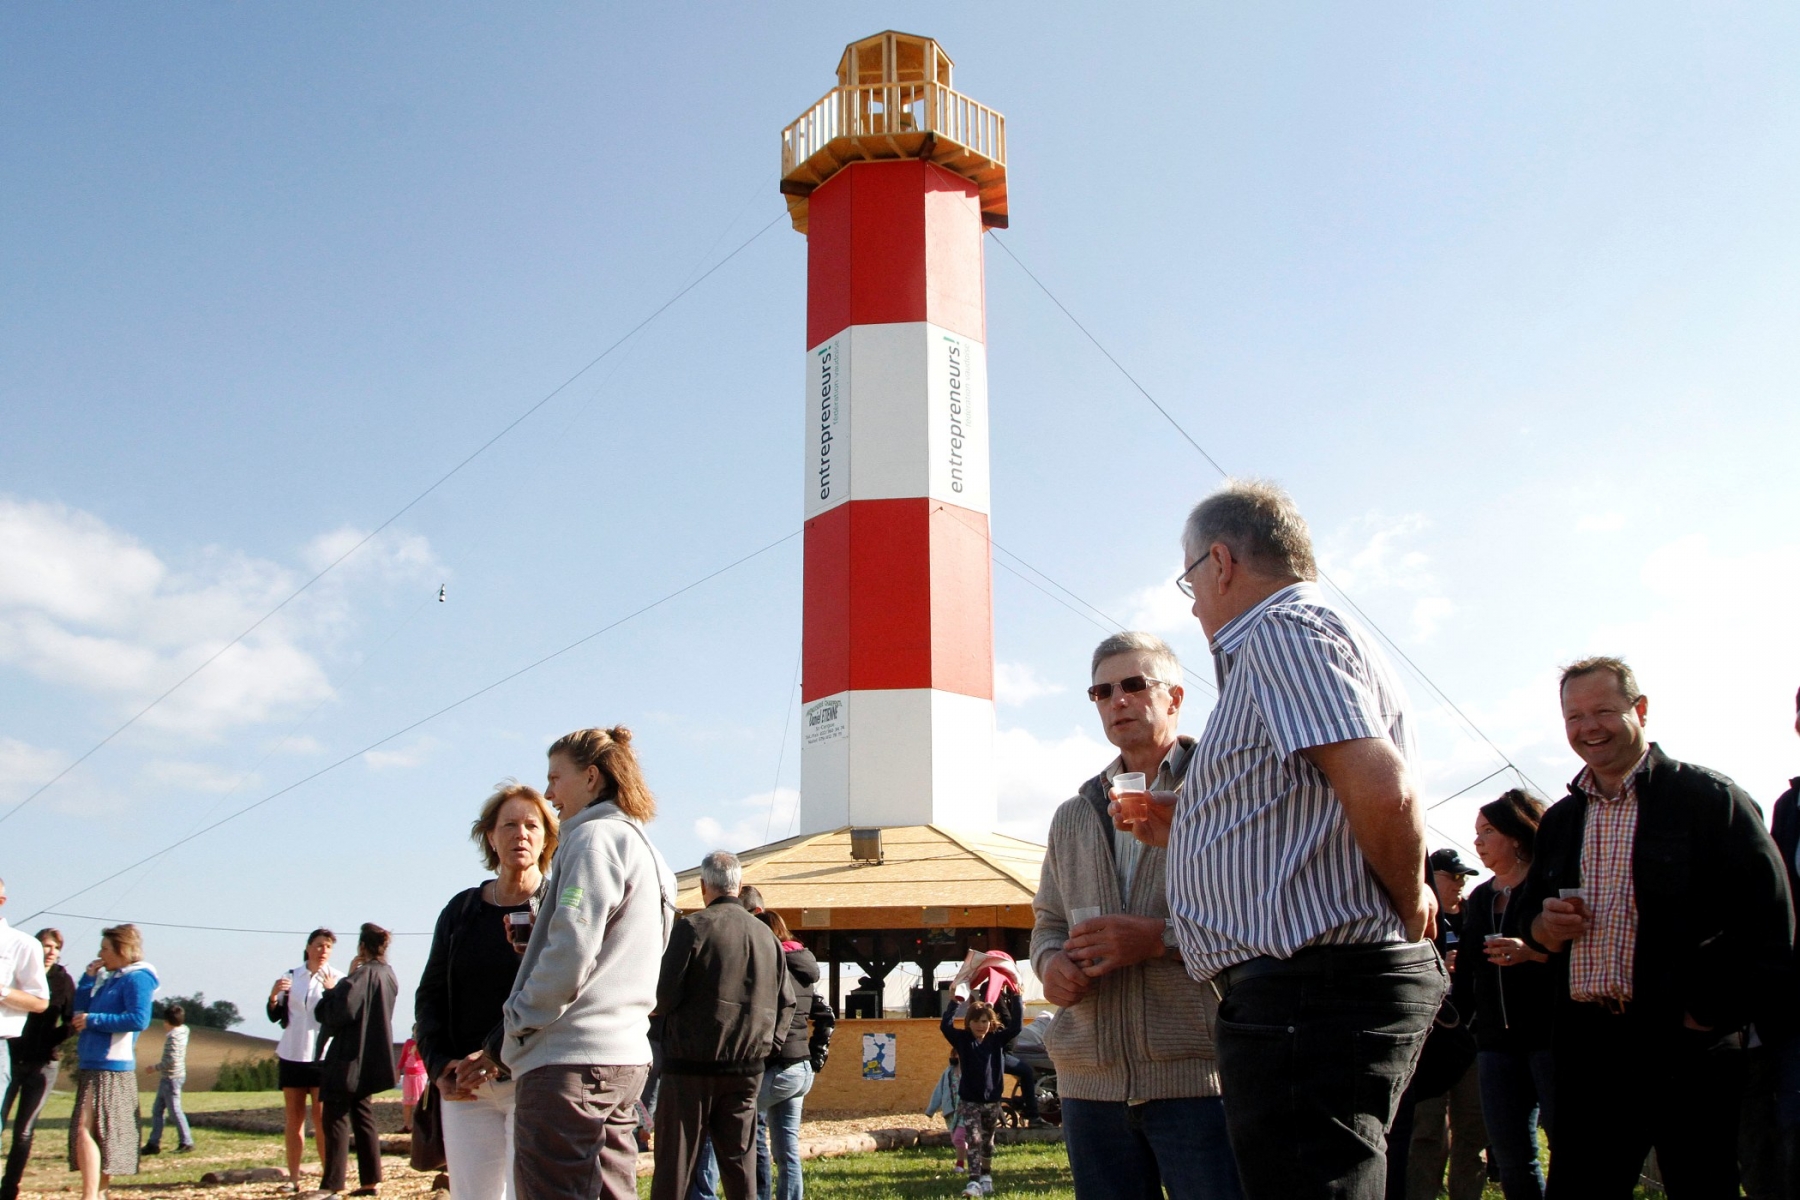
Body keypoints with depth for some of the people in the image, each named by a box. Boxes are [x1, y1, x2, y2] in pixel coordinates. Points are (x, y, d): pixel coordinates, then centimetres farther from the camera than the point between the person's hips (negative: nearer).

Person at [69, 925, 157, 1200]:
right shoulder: (110, 979, 18)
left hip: (112, 1066, -9)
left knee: (85, 1130, -15)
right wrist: (89, 976, 9)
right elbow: (80, 1010, 18)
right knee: (88, 1133, 13)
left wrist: (92, 1020, -15)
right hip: (93, 1065, 9)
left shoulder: (137, 978, -9)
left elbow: (139, 1019, -21)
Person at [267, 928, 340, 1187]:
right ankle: (293, 1178, 10)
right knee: (293, 1118, 5)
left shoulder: (336, 979, 0)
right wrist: (273, 995, -11)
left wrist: (333, 992, -24)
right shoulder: (291, 977, 8)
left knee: (322, 1118, -6)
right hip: (291, 1055, 3)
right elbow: (275, 1016, 9)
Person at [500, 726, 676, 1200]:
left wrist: (516, 1027, -5)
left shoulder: (596, 837, -8)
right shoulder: (643, 849, 21)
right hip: (624, 1059, 10)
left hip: (571, 1063, -10)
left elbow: (571, 951, -19)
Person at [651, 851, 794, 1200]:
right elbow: (786, 1004, 10)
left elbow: (664, 995, -12)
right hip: (747, 1069, 5)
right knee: (740, 1165, 9)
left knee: (675, 1163, 2)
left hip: (692, 1065, -4)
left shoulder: (693, 927, -8)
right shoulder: (766, 935, 8)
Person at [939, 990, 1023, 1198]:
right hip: (969, 1101, -2)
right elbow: (945, 1025, -18)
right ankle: (974, 1181, -15)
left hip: (993, 1100, 2)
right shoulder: (962, 1039, -4)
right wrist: (954, 1000, -23)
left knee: (987, 1141, 16)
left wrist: (1016, 998, -14)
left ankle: (986, 1177, 32)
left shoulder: (997, 1039, 0)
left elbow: (1016, 1026, -8)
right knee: (974, 1140, -11)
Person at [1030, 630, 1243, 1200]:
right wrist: (1050, 961, 2)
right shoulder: (1072, 817, 20)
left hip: (1199, 1073, -5)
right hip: (1091, 1080, 5)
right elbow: (1048, 921, 26)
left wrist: (1161, 937, -17)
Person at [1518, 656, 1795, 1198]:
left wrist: (1715, 1013, -13)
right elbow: (1530, 909, 24)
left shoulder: (1709, 797, -1)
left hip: (1685, 1047, -5)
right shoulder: (1559, 819, 17)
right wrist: (1541, 926, 1)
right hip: (1586, 1046, 5)